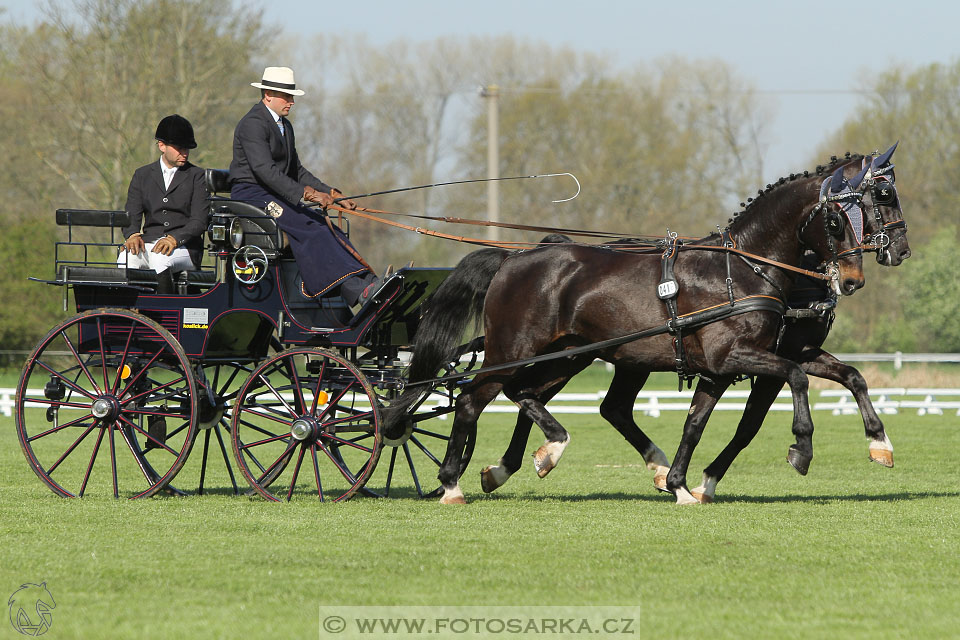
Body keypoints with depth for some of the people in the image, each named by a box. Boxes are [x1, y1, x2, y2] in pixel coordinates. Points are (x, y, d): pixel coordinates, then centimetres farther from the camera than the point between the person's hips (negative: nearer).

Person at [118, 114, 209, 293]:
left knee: (160, 259, -36)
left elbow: (199, 222, -2)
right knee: (125, 258, -31)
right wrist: (133, 235, -15)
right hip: (148, 243, 2)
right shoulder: (142, 175, 17)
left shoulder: (196, 176, 8)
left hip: (184, 248, -2)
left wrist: (174, 238, -21)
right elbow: (132, 215, 9)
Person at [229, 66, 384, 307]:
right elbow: (265, 170, -24)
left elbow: (296, 171, 22)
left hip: (275, 196, 9)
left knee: (328, 227, -14)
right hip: (251, 194, -9)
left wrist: (331, 194, 9)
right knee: (308, 227, -28)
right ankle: (355, 290, -36)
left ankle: (365, 282, -28)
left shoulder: (285, 126, 19)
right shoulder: (253, 124, -13)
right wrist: (305, 193, -30)